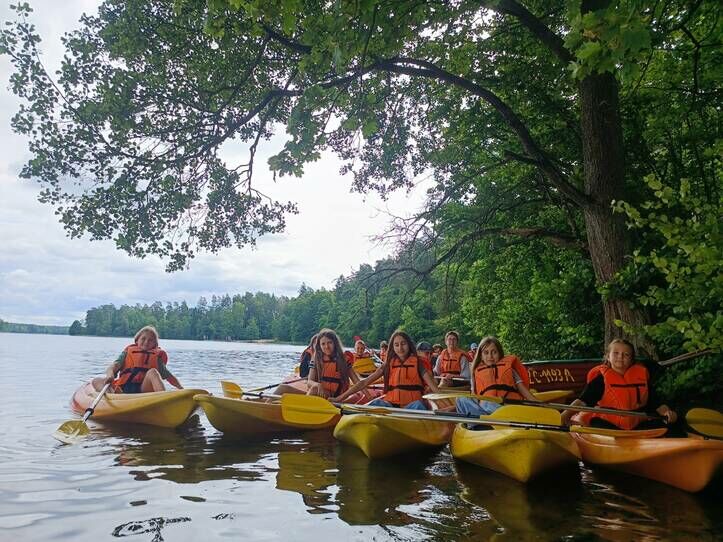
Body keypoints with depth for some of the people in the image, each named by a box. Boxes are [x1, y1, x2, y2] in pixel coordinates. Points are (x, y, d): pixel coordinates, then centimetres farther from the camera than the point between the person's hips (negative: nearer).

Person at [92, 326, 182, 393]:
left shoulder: (156, 356, 21)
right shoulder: (128, 352, 20)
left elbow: (168, 376, 22)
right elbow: (114, 366, 4)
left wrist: (181, 388, 11)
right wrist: (110, 375, -20)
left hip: (144, 389, -1)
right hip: (123, 389, 1)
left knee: (152, 372, -25)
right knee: (97, 381, -16)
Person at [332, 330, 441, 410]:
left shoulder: (417, 362, 8)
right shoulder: (389, 364, 13)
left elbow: (433, 386, -3)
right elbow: (365, 382, 8)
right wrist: (340, 398, -1)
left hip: (411, 405, -2)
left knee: (418, 405, -36)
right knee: (377, 403, -31)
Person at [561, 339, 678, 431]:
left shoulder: (641, 374, 9)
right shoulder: (601, 377, -5)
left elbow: (654, 402, 13)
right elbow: (583, 401, -15)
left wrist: (666, 412, -8)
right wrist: (566, 414, -31)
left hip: (636, 424, 5)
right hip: (606, 422, -5)